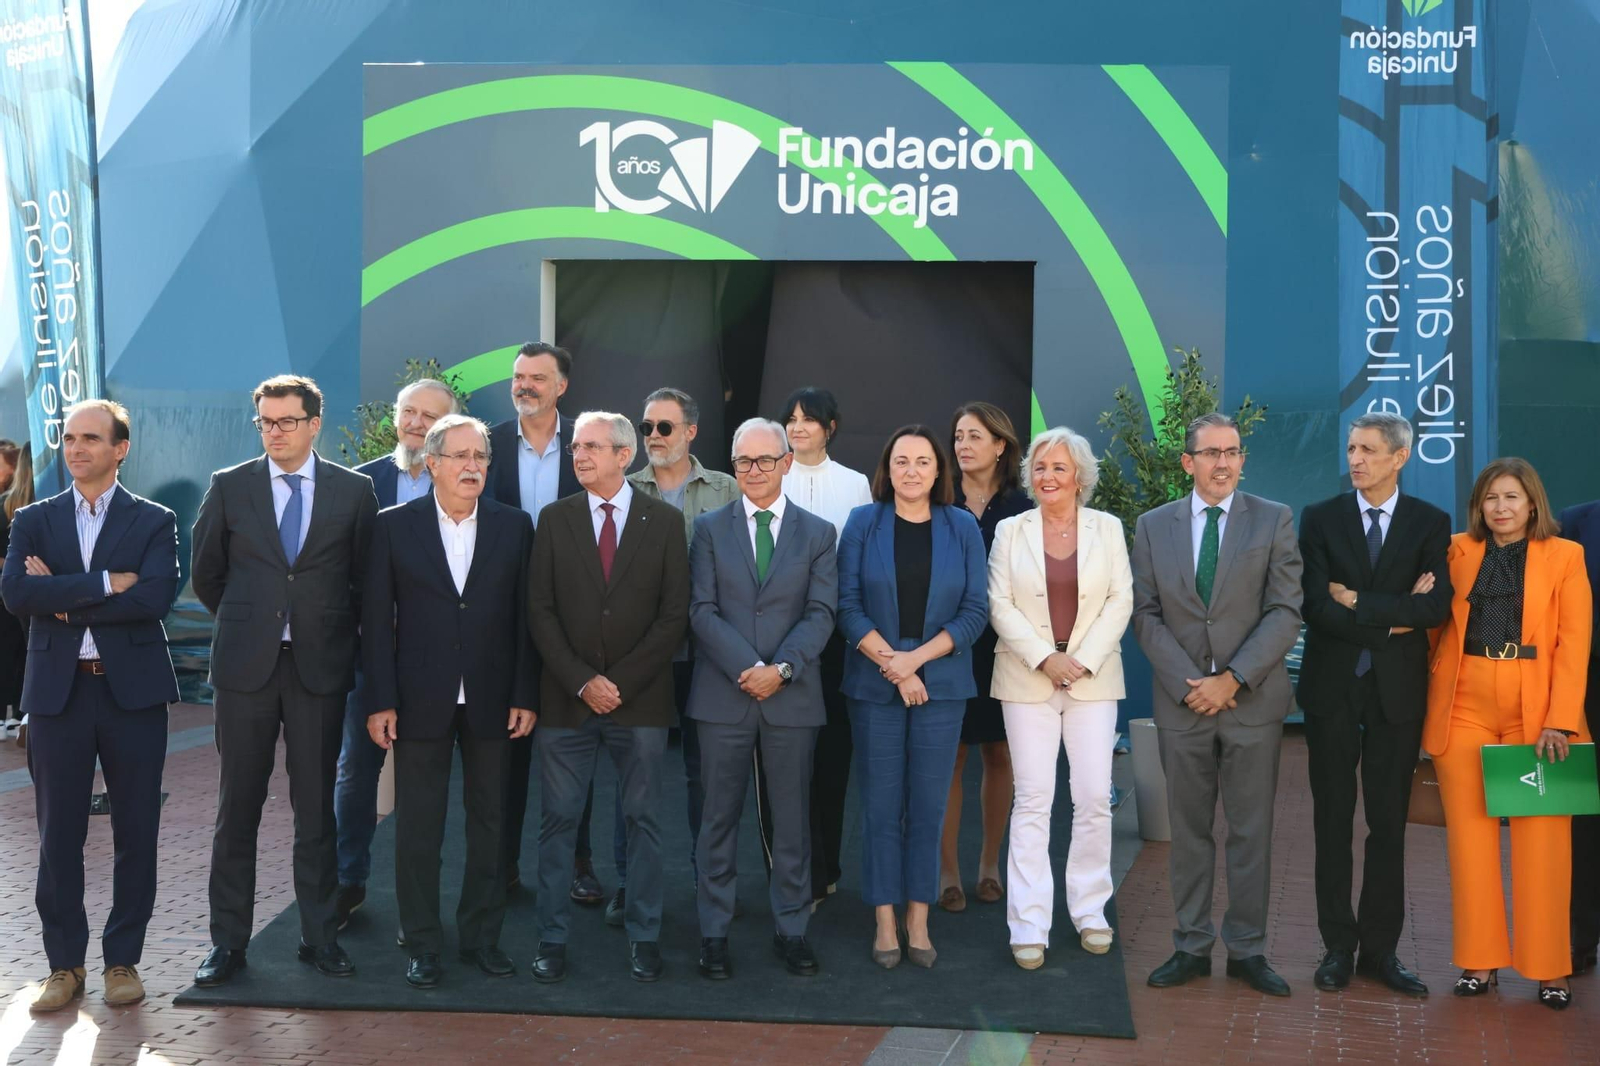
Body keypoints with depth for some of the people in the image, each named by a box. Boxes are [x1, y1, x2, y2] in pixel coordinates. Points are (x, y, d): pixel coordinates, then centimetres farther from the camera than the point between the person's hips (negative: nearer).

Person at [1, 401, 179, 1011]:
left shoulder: (154, 522, 4)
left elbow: (155, 597, -14)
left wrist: (63, 599, -11)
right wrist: (104, 583, -16)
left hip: (133, 691, -1)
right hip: (58, 692, 2)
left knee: (136, 833, 5)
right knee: (59, 836, 5)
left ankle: (123, 960, 18)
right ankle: (65, 963, 18)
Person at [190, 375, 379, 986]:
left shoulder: (354, 492, 2)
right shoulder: (229, 487, 4)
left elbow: (366, 578, 11)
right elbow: (204, 573, 13)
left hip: (320, 665, 0)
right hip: (245, 664, 1)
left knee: (316, 808, 6)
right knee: (237, 808, 5)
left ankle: (319, 935, 16)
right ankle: (228, 941, 14)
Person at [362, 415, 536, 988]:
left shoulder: (515, 526, 3)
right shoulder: (394, 526, 0)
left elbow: (525, 616, 2)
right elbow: (376, 618, -1)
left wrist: (525, 696, -3)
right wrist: (380, 701, -6)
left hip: (492, 700, 1)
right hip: (420, 700, -1)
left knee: (489, 821, 10)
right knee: (418, 828, 5)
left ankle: (482, 935, 23)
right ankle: (422, 945, 17)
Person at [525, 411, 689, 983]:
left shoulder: (664, 521, 1)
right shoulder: (555, 519, 5)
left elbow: (674, 615, -3)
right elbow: (540, 611, 1)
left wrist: (619, 682, -9)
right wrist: (582, 682, -10)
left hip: (641, 700, -1)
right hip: (566, 700, 1)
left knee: (642, 819, 6)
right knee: (557, 821, 4)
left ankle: (644, 937, 16)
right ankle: (551, 938, 14)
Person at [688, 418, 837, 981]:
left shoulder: (818, 533, 7)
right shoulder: (710, 528, 6)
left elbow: (821, 613, -1)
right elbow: (702, 610, -2)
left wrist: (781, 668, -15)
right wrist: (746, 669, -14)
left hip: (791, 697, 1)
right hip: (723, 697, 0)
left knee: (793, 819, 7)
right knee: (719, 818, 6)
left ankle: (791, 928, 19)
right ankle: (714, 931, 15)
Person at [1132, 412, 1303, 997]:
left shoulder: (1274, 520, 2)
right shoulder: (1153, 526, 6)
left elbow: (1285, 612, -4)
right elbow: (1145, 614, 2)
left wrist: (1232, 679, -13)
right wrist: (1188, 683, -9)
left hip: (1253, 701, -1)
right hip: (1181, 702, 1)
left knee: (1251, 832, 4)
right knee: (1189, 830, 8)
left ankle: (1247, 949, 15)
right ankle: (1192, 946, 17)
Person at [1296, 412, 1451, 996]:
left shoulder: (1430, 523, 2)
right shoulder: (1320, 518, 2)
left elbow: (1436, 607, -13)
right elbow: (1317, 607, -9)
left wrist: (1357, 601, -14)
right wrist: (1393, 617, -11)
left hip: (1397, 691, 0)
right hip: (1332, 687, 0)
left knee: (1389, 822, 5)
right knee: (1333, 820, 5)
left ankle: (1381, 948, 15)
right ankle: (1338, 946, 14)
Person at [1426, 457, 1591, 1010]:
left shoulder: (1564, 556, 4)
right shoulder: (1458, 552, 8)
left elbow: (1574, 643, -2)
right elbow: (1436, 623, 11)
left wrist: (1560, 721, -11)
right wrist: (1429, 691, -1)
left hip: (1538, 712, -1)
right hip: (1464, 709, 2)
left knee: (1542, 838, -1)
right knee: (1470, 833, 3)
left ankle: (1548, 967, 9)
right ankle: (1479, 960, 12)